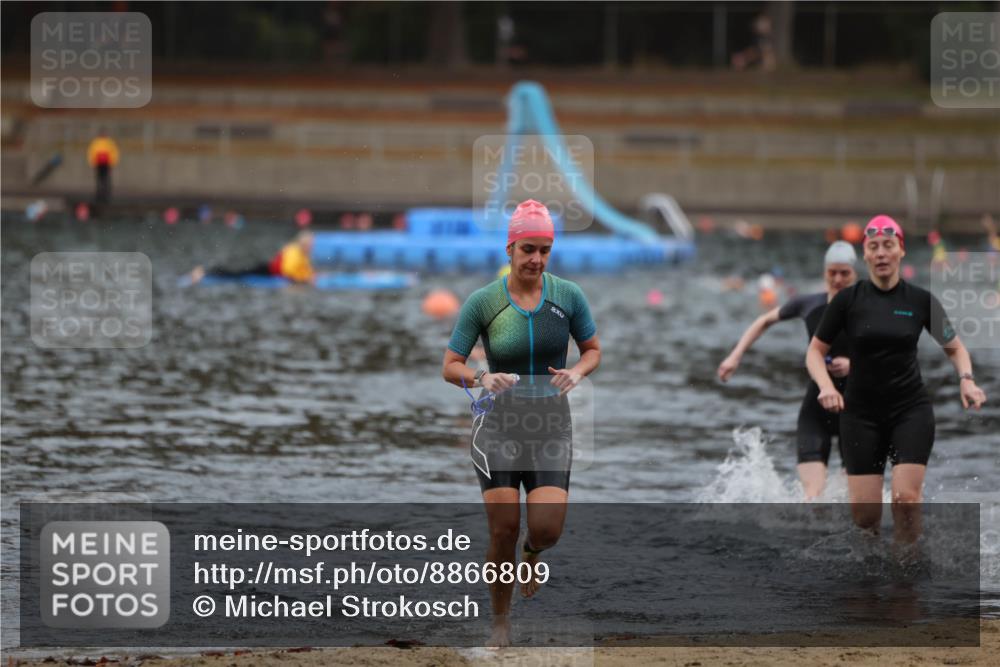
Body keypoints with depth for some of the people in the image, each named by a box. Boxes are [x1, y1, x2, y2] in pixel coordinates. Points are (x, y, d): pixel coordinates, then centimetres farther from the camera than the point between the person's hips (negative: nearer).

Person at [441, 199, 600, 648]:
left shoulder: (568, 296, -3)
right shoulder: (482, 302, -7)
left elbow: (593, 350, 10)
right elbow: (450, 366, -2)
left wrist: (576, 373, -12)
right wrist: (482, 378, -22)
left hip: (551, 426, 1)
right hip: (499, 424, -1)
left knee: (547, 528, -12)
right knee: (503, 529, -10)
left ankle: (531, 555, 28)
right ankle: (501, 621, 12)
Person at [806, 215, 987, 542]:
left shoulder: (920, 300, -1)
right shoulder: (848, 300, -3)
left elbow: (955, 347, 12)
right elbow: (815, 351, 3)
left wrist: (966, 379, -8)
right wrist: (826, 386, -16)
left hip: (911, 410, 0)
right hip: (861, 413, 0)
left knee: (906, 498, -16)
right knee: (864, 512, -5)